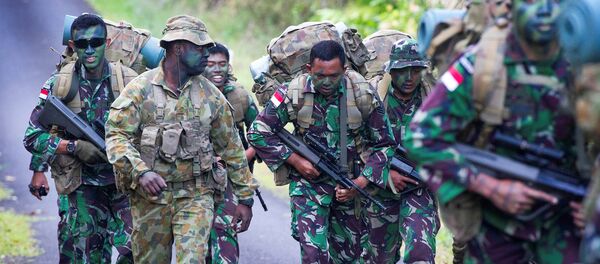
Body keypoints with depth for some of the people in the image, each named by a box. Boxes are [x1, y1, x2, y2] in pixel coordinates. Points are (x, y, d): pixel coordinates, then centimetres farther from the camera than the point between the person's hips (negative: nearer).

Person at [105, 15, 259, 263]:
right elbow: (116, 136, -10)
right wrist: (141, 172, -26)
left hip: (196, 195, 1)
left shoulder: (211, 94, 5)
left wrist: (245, 198, 12)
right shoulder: (141, 89, -4)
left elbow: (232, 148, 12)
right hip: (150, 196, -1)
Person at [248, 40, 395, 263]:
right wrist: (295, 160, -13)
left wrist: (360, 183, -12)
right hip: (308, 183, -2)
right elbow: (258, 132, -7)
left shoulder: (363, 94, -12)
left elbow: (383, 144, -2)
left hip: (348, 185, 3)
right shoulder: (294, 94, -15)